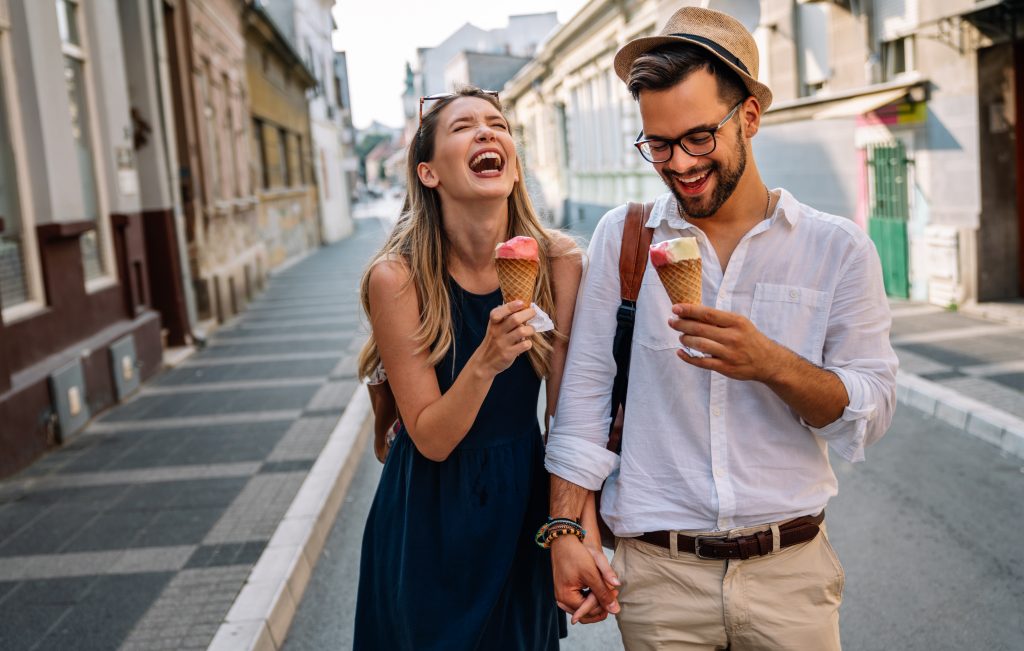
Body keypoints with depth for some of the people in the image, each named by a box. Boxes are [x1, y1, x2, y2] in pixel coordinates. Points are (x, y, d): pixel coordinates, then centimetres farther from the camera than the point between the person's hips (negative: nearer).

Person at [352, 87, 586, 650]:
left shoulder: (558, 262, -13)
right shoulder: (398, 277, -20)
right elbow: (431, 440, -17)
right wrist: (486, 362, -33)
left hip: (524, 501, 3)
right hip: (431, 516, -2)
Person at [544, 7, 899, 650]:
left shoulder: (838, 247, -1)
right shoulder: (622, 237, 1)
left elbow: (872, 411, -4)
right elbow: (586, 392, 0)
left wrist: (772, 364, -22)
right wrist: (566, 530, -5)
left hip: (792, 572, 0)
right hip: (658, 573, 0)